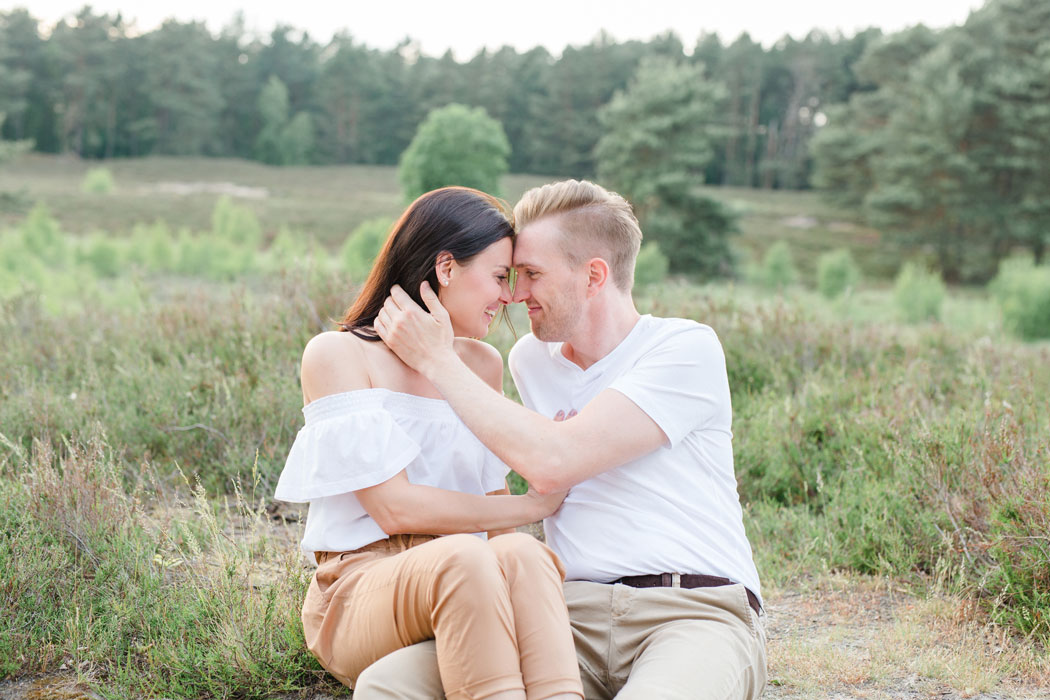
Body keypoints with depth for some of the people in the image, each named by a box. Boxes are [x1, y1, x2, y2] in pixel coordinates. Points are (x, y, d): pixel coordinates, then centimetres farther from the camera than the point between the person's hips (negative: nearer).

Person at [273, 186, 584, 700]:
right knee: (462, 557, -37)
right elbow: (394, 507, -11)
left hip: (461, 587, 4)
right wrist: (534, 504, -8)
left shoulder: (485, 364, 17)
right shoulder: (336, 355, -3)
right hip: (358, 591, -4)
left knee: (520, 554, -32)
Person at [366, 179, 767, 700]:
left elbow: (553, 463, -13)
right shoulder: (530, 358, 17)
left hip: (694, 613, -5)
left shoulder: (687, 348, -3)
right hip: (573, 616, 5)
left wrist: (437, 360, -5)